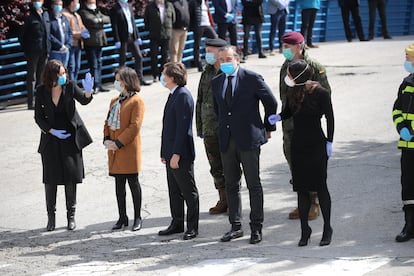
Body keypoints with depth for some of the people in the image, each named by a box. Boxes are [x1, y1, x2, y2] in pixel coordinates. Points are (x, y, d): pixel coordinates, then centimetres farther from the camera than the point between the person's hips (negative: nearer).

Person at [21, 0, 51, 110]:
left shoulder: (46, 15, 9)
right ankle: (30, 103, 3)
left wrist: (48, 48, 8)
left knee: (41, 76, 13)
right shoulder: (30, 18, -7)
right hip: (33, 51, -5)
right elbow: (24, 36, -5)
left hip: (44, 51, 5)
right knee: (32, 77, 0)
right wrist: (26, 50, -10)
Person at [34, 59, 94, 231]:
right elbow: (38, 117, -1)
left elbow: (83, 100, -21)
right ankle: (51, 217, 14)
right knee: (50, 179, 2)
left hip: (71, 137, 0)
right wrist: (52, 131, -13)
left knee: (71, 178, 3)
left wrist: (88, 91, -43)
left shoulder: (70, 86, -7)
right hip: (51, 139, 0)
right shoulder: (42, 92, -6)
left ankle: (71, 216, 15)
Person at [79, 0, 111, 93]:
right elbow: (91, 20, -20)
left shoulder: (97, 11, 20)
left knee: (99, 63, 12)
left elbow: (107, 19, 8)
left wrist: (100, 20, -10)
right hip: (91, 42, -8)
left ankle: (99, 84, 17)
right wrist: (101, 21, -9)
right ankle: (96, 85, -10)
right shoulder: (83, 12, -3)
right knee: (94, 64, -9)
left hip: (99, 40, 8)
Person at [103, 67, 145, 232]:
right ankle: (122, 218, 16)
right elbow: (108, 122, 16)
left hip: (129, 149, -7)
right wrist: (107, 139, -2)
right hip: (114, 150, 7)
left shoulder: (136, 101, -8)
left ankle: (137, 218, 9)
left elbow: (134, 126, -15)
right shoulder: (114, 101, 16)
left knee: (133, 182, 1)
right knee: (119, 184, 9)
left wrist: (118, 143, -18)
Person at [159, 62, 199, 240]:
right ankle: (177, 224, 23)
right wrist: (165, 152, 18)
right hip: (171, 153, 10)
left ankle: (192, 227, 5)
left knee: (189, 192, -1)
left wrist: (176, 154, -22)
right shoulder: (173, 96, 15)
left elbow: (183, 127, -20)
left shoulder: (183, 96, -15)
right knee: (174, 190, 15)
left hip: (182, 154, -10)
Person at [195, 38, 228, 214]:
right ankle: (223, 201, 18)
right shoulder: (207, 74, 11)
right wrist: (199, 128, 13)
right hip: (210, 131, 6)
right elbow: (200, 102, 16)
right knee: (216, 168, 9)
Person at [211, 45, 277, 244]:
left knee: (253, 185, 0)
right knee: (231, 185, 8)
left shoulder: (252, 78, -5)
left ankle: (256, 228, 5)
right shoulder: (216, 82, 10)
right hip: (226, 141, 5)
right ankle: (235, 226, 15)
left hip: (249, 139, -5)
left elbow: (271, 103, 3)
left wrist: (268, 127, 7)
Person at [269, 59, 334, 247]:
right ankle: (304, 229, 13)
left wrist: (329, 142, -8)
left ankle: (327, 228, 12)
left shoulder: (320, 93, -12)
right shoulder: (293, 92, 2)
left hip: (317, 145, -5)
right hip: (298, 145, 5)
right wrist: (278, 117, -4)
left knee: (320, 186, 0)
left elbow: (329, 118, -6)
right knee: (301, 188, 6)